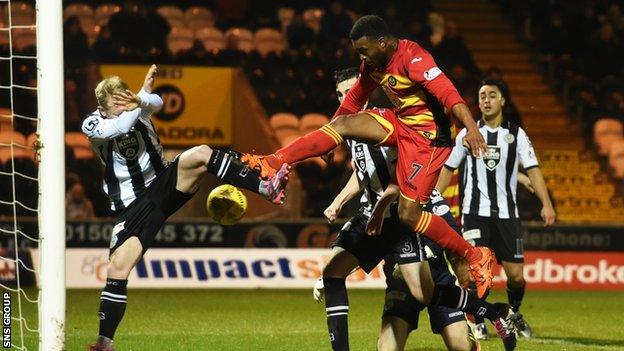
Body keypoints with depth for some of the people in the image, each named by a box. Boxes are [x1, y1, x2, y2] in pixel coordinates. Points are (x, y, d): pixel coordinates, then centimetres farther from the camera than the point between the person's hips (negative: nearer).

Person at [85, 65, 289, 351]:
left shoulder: (138, 108, -7)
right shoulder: (93, 126, -14)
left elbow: (156, 102, -30)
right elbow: (119, 127, -34)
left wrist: (140, 100, -52)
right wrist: (143, 92, -27)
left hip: (166, 183, 2)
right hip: (134, 207, -2)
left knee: (200, 155, -26)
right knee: (118, 268, -12)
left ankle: (266, 188, -30)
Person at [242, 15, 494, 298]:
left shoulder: (412, 57, -23)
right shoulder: (373, 64, 4)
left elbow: (447, 92, -34)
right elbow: (354, 99, 17)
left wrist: (471, 127, -47)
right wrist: (326, 142, 23)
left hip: (428, 135, -8)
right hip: (399, 122, 8)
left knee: (409, 213, -13)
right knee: (343, 124, -10)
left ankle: (476, 257, -2)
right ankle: (274, 163, -13)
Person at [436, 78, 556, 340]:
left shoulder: (516, 134, 3)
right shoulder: (467, 134, 5)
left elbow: (532, 170, -4)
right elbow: (448, 168, 14)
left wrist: (546, 204, -15)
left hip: (507, 213, 1)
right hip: (475, 212, -1)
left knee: (515, 274, -1)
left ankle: (514, 312, 28)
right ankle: (478, 321, 2)